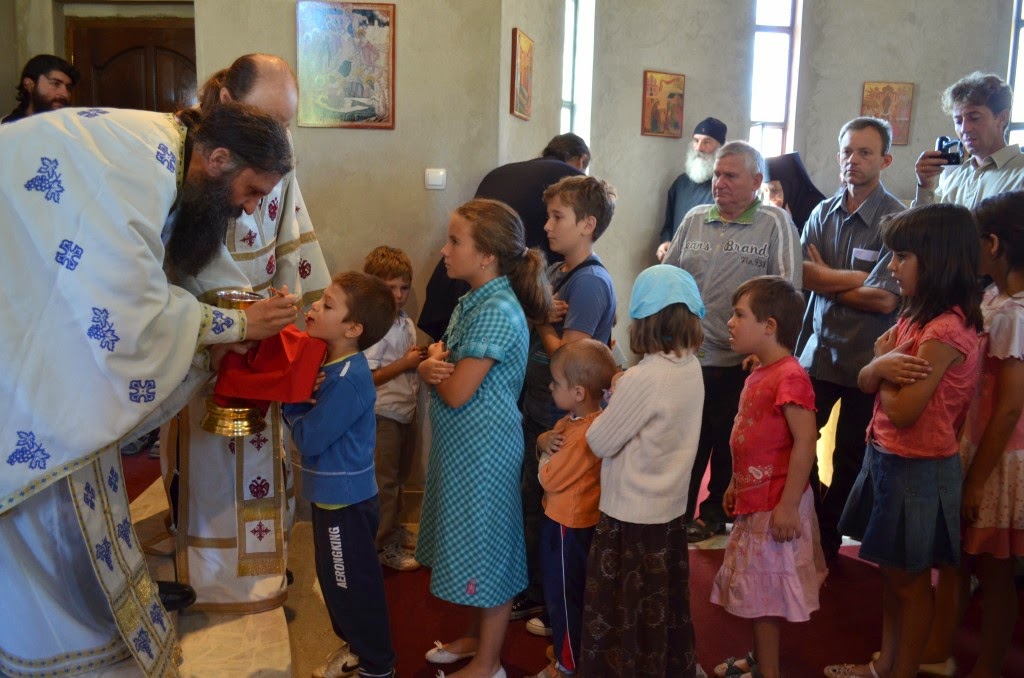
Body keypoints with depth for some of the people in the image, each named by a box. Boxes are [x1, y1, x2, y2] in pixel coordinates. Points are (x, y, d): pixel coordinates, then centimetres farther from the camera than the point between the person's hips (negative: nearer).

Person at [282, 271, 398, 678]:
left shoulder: (348, 381, -27)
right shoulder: (330, 362, 2)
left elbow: (308, 437, -23)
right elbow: (311, 411, 6)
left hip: (346, 500, -10)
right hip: (334, 494, 10)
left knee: (354, 586, 7)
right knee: (335, 581, 24)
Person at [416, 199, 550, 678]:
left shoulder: (497, 312, -23)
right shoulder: (473, 300, 6)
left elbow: (457, 392, -24)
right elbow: (441, 358, 9)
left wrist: (432, 368, -4)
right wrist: (432, 364, -14)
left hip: (483, 449, -9)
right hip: (461, 443, 9)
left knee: (486, 548, 5)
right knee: (470, 544, 21)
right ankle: (476, 635, 39)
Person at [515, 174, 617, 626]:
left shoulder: (590, 281, -19)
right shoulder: (555, 272, 9)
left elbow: (567, 355, -24)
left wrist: (541, 323, -7)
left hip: (566, 421, -9)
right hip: (539, 411, 9)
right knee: (534, 508, 19)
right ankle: (534, 597, 36)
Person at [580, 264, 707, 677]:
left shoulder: (643, 378, -24)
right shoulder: (691, 368, -1)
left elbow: (599, 442, -15)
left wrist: (615, 395, -2)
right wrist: (625, 394, -4)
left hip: (631, 513, -8)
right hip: (670, 506, 8)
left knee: (622, 612, 9)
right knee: (664, 602, 23)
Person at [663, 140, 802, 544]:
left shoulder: (775, 224, -3)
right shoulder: (694, 220, 10)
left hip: (740, 362, -3)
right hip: (686, 356, 4)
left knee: (729, 447, 10)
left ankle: (716, 514, 27)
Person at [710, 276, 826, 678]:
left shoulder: (789, 376, -22)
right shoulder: (758, 374, 8)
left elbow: (805, 442, -25)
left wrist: (788, 505, -26)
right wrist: (736, 484, 19)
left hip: (775, 506, -9)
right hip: (754, 501, 9)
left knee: (766, 592, 3)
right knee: (757, 589, 21)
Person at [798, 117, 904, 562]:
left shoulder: (898, 221, -13)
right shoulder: (822, 213, 4)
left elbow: (886, 300, -20)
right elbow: (800, 274, -7)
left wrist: (826, 278, -9)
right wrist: (859, 279, -16)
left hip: (867, 361, -4)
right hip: (817, 353, 4)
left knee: (850, 459, 11)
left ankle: (828, 541, 29)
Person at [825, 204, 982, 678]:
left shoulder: (946, 332, -24)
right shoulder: (915, 317, 5)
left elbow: (902, 411, -25)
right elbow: (865, 381, 5)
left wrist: (885, 363, -8)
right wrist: (882, 366, -18)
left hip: (917, 469, -9)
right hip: (888, 458, 9)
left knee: (910, 580, 8)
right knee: (892, 572, 20)